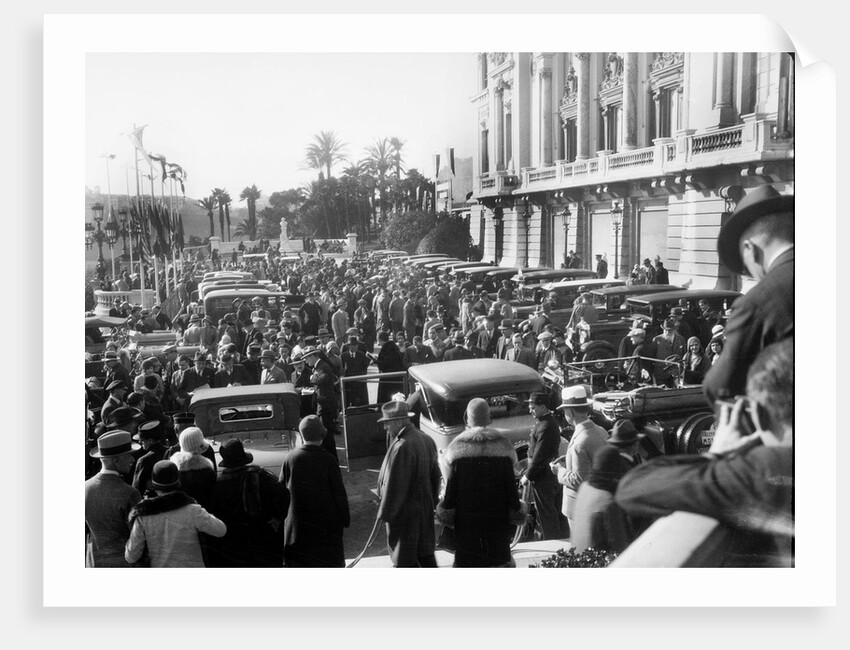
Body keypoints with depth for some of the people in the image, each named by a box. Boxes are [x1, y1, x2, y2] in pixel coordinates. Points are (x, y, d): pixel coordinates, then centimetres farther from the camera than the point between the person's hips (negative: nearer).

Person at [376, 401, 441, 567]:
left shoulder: (401, 447, -25)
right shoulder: (426, 440, 3)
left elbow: (394, 486, -22)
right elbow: (435, 475, 12)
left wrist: (385, 513, -12)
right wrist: (432, 502, 20)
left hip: (404, 512, -9)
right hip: (425, 508, 9)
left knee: (404, 559, 6)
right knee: (425, 553, 21)